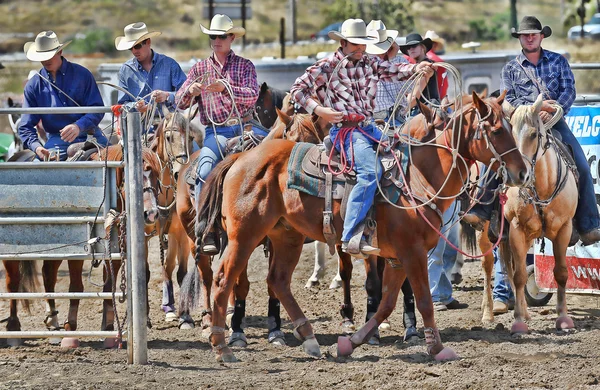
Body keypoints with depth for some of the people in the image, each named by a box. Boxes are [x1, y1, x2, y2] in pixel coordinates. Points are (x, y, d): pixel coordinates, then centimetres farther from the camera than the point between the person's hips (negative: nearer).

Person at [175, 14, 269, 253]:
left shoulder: (245, 66, 9)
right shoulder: (199, 69, 14)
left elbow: (252, 95, -8)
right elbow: (180, 102, 7)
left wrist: (225, 88, -25)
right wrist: (191, 92, -18)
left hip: (244, 127, 0)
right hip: (216, 132, 0)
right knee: (206, 170, -26)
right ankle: (206, 232, -24)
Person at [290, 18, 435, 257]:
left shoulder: (369, 64, 13)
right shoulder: (327, 67, -2)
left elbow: (395, 71, 4)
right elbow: (297, 90, 0)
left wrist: (417, 69, -16)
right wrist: (318, 110, -15)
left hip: (369, 127, 8)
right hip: (345, 130, -8)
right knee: (371, 171, -29)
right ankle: (351, 238, -34)